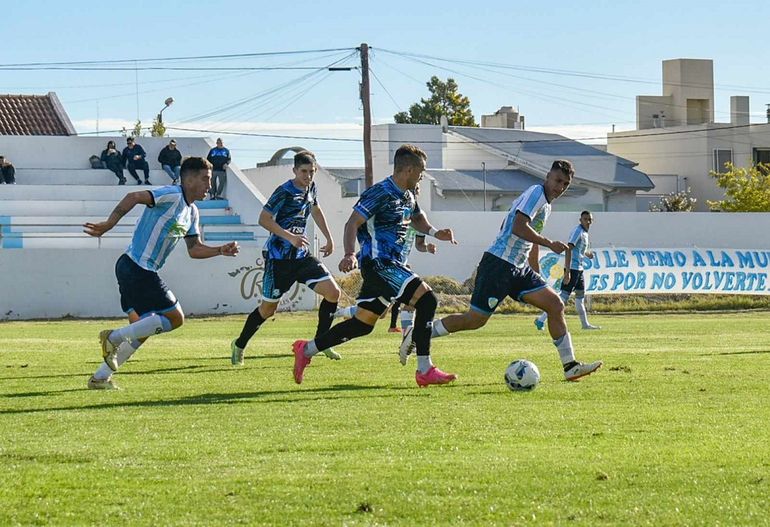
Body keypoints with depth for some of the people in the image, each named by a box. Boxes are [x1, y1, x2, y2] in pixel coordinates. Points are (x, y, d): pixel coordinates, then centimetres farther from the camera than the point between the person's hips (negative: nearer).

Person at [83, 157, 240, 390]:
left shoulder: (191, 212, 16)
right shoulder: (172, 195, -13)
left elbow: (194, 249, 22)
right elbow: (134, 197, -24)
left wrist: (221, 250, 6)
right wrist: (108, 225, -32)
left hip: (139, 271, 10)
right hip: (137, 268, -10)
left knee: (141, 331, 13)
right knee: (174, 317, -9)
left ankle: (100, 378, 16)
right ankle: (114, 337, -8)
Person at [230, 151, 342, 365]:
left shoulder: (311, 189, 6)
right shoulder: (285, 192, -16)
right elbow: (264, 219, -20)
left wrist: (328, 238, 25)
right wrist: (290, 237, -28)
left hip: (302, 255, 7)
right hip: (279, 257, -7)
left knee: (333, 292, -9)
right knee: (268, 308, 2)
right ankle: (239, 345, 23)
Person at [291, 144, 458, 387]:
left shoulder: (408, 196, 15)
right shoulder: (381, 193, -14)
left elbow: (417, 218, 35)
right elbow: (352, 223, -18)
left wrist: (434, 232, 13)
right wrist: (350, 254, -33)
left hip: (390, 265, 10)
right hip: (379, 264, -10)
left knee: (363, 324, 11)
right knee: (426, 300, -17)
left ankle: (306, 350, 22)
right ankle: (425, 371, -15)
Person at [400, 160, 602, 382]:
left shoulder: (546, 205, 19)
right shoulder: (536, 192, -9)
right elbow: (518, 228, -22)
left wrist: (537, 278, 30)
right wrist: (550, 244, -17)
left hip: (519, 269, 9)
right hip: (499, 264, -9)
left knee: (555, 305, -1)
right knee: (475, 319, -8)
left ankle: (570, 366, -1)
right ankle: (416, 335, 5)